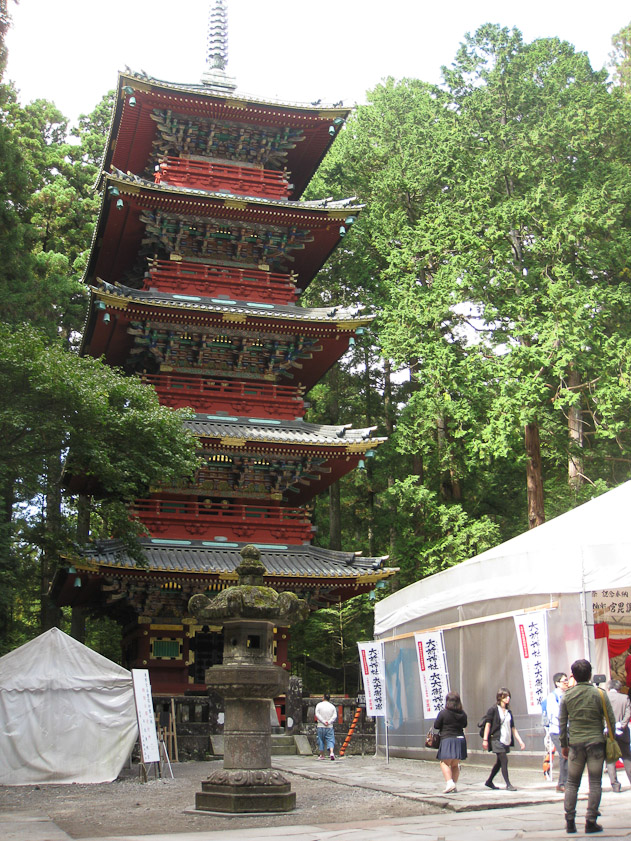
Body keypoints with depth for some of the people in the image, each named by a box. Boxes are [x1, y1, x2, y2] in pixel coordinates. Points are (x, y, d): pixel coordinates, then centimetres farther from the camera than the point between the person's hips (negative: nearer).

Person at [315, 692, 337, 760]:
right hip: (330, 727, 1)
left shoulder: (319, 705, 0)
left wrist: (323, 721, -11)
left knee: (321, 741, 10)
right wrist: (329, 722, -9)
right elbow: (335, 716, -3)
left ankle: (322, 755, 17)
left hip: (321, 726, -1)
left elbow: (317, 715, -9)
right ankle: (331, 752, -23)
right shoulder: (332, 706, 6)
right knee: (330, 740, -1)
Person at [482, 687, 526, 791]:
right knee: (504, 760, -12)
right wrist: (485, 739, -12)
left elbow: (513, 728, 15)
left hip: (506, 741, 7)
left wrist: (520, 741, 9)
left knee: (499, 762, 13)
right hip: (497, 739, -7)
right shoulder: (493, 710, -5)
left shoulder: (508, 712, 14)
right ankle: (508, 784, -7)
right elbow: (488, 725, -7)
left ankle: (489, 782, 26)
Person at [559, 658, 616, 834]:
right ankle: (591, 821, 2)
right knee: (595, 783, 4)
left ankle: (570, 821, 7)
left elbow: (562, 723, 5)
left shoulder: (567, 696, 1)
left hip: (575, 743, 2)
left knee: (572, 783, 10)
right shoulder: (599, 694, -4)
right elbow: (611, 719, -2)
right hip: (596, 742, -2)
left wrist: (564, 745, 15)